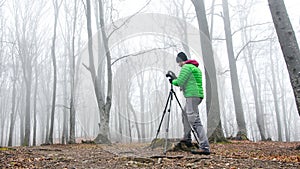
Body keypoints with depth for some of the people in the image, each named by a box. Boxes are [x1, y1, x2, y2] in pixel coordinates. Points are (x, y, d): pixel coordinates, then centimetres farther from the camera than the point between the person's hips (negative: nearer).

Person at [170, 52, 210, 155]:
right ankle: (187, 138, 32)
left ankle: (204, 147, -20)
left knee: (195, 121, -15)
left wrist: (173, 81, 6)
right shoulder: (195, 68, 23)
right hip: (198, 95, 11)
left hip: (192, 96, -11)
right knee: (185, 114, 27)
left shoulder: (186, 67, -7)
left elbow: (179, 82, -14)